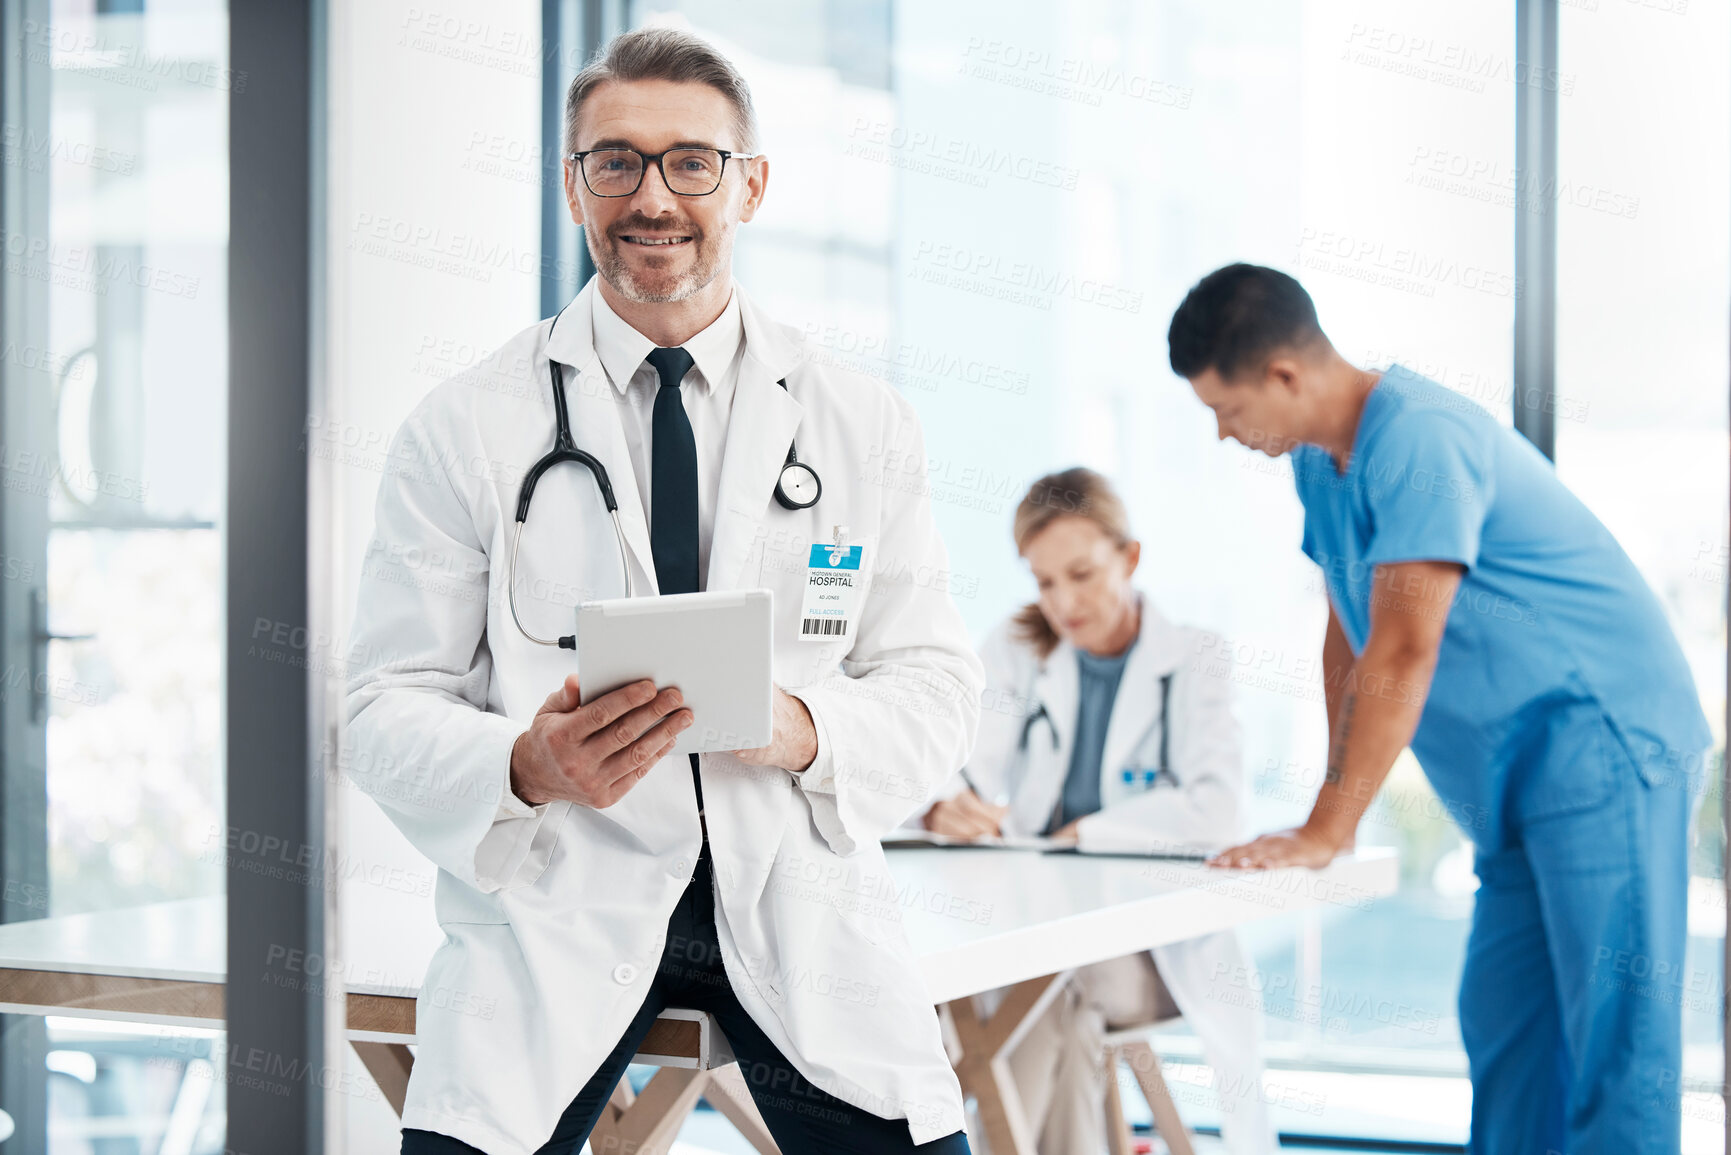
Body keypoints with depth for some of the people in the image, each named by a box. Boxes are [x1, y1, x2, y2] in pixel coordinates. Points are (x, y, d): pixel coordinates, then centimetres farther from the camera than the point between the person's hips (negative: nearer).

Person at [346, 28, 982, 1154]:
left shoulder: (868, 427, 9)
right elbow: (391, 710, 2)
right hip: (553, 903, -1)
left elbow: (937, 684, 7)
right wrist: (525, 767, -20)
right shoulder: (461, 430, 4)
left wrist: (804, 729, -15)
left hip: (797, 900, 1)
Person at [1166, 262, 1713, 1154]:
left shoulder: (1418, 440, -21)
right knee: (1503, 1022, 9)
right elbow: (1349, 638, 15)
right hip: (1520, 780, 10)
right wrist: (1329, 814, 10)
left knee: (1612, 1030, -11)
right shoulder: (1320, 461, 10)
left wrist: (1324, 831, -22)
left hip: (1604, 746, -10)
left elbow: (1403, 655, -25)